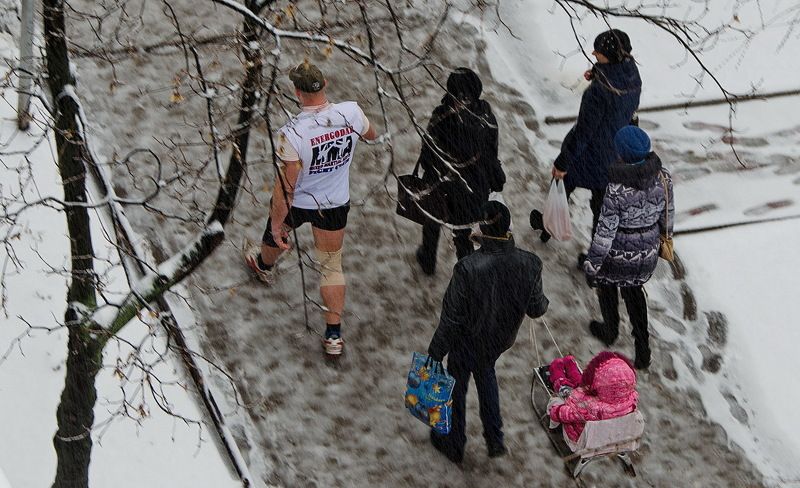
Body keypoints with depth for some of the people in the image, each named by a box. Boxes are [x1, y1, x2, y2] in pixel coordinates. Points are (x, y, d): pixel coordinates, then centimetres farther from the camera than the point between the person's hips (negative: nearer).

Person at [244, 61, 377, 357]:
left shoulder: (292, 133, -34)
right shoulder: (351, 113, -23)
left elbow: (285, 187, -26)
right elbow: (371, 135, 2)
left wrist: (277, 225, -14)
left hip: (296, 204, -2)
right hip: (335, 205, 2)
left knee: (275, 233, 33)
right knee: (332, 266, 17)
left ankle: (264, 265, 66)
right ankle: (334, 335, 18)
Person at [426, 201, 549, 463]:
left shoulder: (467, 268, -35)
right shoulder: (529, 264, -25)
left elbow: (451, 318, -24)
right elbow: (536, 309, -10)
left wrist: (435, 352, -10)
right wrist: (543, 302, 14)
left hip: (467, 341, -4)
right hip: (501, 340, 4)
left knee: (456, 386, 24)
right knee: (485, 372, 35)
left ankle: (453, 445, 47)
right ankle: (494, 438, 42)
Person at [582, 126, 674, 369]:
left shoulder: (617, 189, -32)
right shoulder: (663, 178, -16)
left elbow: (605, 232, -24)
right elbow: (668, 213, 0)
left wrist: (592, 265, -11)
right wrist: (666, 237, 20)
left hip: (618, 254, -5)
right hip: (648, 253, 5)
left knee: (606, 285, 28)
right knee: (634, 289, 30)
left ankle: (609, 331, 51)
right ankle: (642, 348, 30)